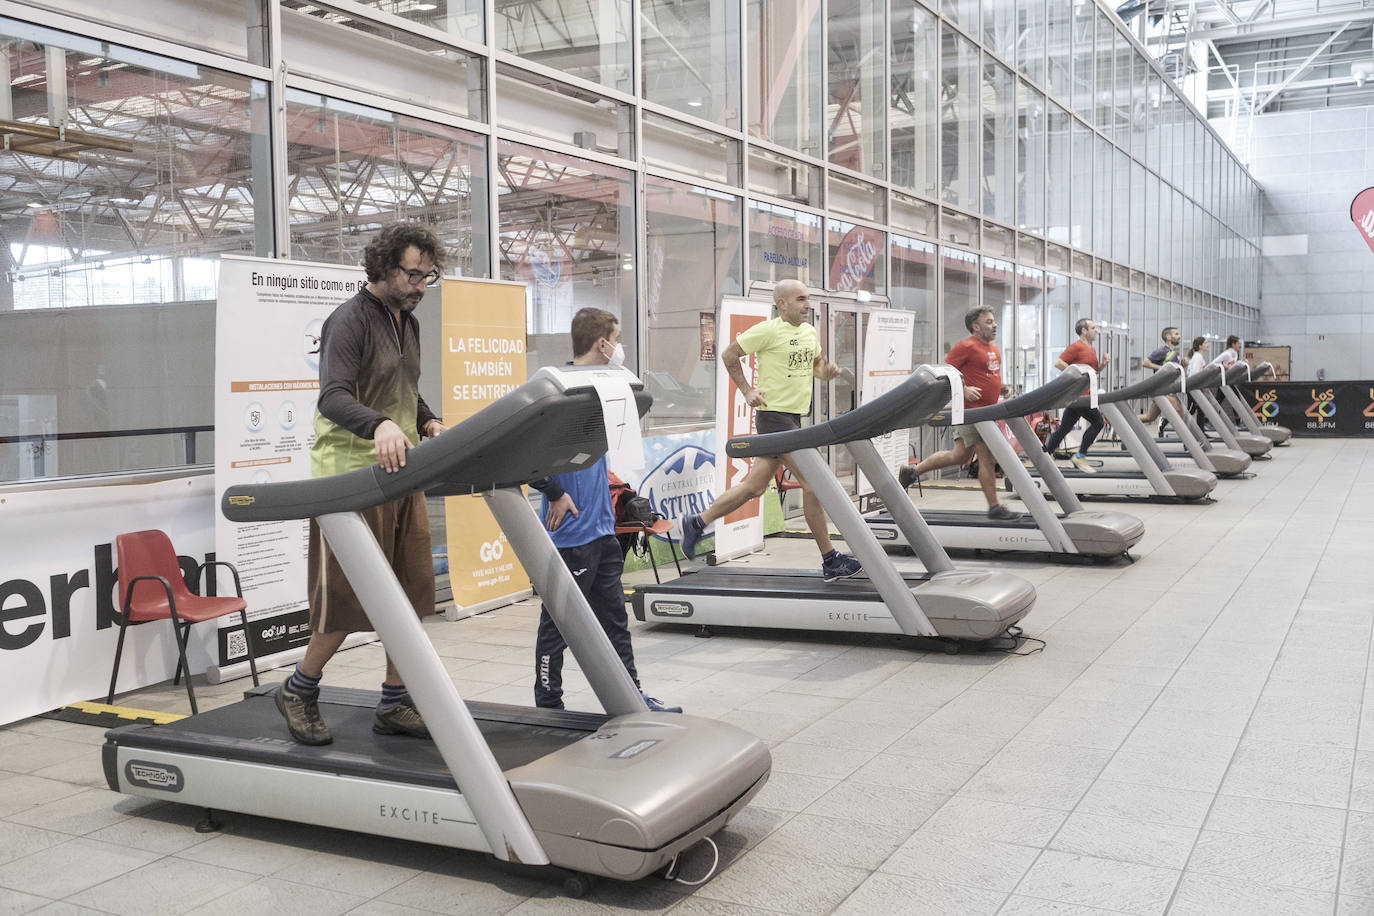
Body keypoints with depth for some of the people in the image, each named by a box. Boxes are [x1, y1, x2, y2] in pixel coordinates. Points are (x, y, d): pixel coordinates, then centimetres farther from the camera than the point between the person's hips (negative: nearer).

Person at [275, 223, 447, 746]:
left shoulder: (407, 323, 16)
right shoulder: (350, 321, -12)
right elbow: (333, 397, -25)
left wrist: (428, 422, 6)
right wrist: (380, 425, -43)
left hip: (400, 475, 8)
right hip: (351, 476, -8)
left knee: (411, 590, 6)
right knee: (349, 598, -5)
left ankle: (394, 705, 17)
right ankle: (298, 692, 17)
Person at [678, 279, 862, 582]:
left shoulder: (810, 332, 12)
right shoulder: (768, 331, -11)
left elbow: (815, 366, 24)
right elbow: (729, 355, -4)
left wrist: (827, 370, 1)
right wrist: (748, 391, -7)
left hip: (794, 418, 9)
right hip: (775, 414, -9)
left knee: (754, 487, 12)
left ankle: (697, 523, 25)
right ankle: (830, 562, -1)